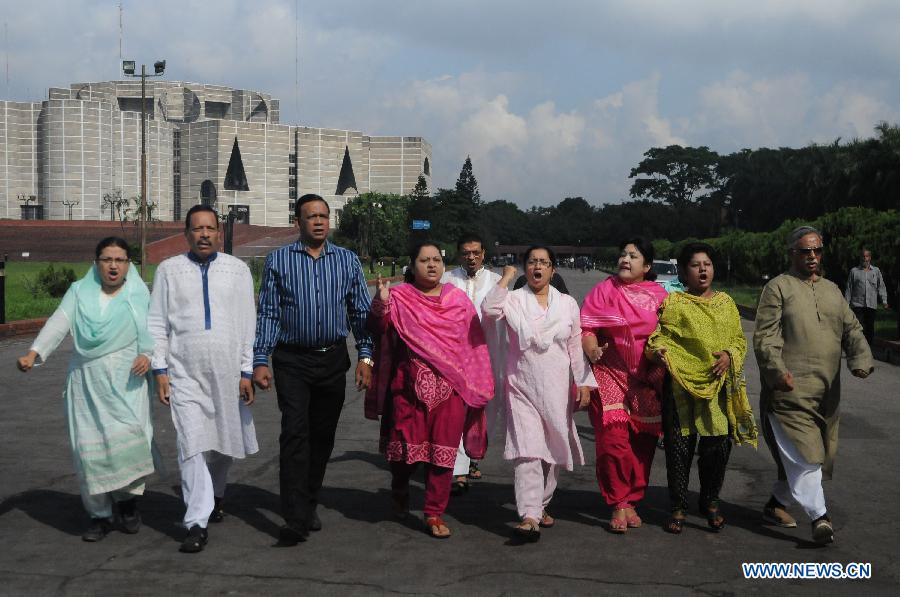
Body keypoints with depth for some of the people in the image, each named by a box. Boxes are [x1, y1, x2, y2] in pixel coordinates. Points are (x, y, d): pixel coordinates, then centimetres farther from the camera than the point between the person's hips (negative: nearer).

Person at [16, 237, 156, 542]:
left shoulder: (139, 294, 8)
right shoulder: (79, 292, 11)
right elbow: (58, 323, -2)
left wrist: (148, 355, -20)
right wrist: (33, 353, -18)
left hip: (126, 381, -2)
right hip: (86, 382, 2)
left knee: (127, 436, -17)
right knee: (88, 445, 0)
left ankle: (128, 498, 6)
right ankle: (100, 513, 12)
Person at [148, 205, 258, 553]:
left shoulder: (237, 270, 5)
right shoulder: (169, 270, 5)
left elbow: (248, 325, 3)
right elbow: (156, 324, 6)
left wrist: (247, 372, -1)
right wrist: (160, 370, -1)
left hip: (228, 373, 1)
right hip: (184, 374, -1)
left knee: (226, 443, 13)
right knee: (192, 446, -9)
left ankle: (216, 494, 41)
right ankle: (197, 523, -4)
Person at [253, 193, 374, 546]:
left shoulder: (348, 261, 7)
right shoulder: (278, 261, 2)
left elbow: (361, 312, 7)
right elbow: (268, 314, 0)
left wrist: (365, 356, -2)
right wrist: (260, 361, -7)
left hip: (333, 359, 3)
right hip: (292, 361, -3)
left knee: (323, 436, 11)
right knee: (295, 433, -12)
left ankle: (309, 506, 27)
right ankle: (296, 519, -11)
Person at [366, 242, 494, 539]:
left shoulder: (458, 299, 8)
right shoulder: (399, 297, 4)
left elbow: (474, 344, 8)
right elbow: (379, 328, -8)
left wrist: (478, 385, 5)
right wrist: (381, 301, -25)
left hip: (451, 388, 1)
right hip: (409, 386, -1)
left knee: (443, 451, 2)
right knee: (407, 446, 4)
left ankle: (435, 514, 14)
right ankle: (399, 490, 36)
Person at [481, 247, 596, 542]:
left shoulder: (568, 304, 10)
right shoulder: (514, 300, 3)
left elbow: (576, 347, 10)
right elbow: (489, 309, -18)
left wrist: (583, 383, 4)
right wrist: (506, 278, -9)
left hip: (556, 389, 3)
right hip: (522, 387, -3)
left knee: (553, 450, 9)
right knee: (527, 451, -14)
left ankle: (542, 505, 28)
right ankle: (529, 516, -19)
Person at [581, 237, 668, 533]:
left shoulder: (659, 295, 8)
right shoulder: (604, 290, 1)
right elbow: (586, 327, -5)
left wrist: (661, 365, -5)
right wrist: (592, 350, -24)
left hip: (646, 381, 3)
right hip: (611, 376, -2)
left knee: (642, 442, 4)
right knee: (613, 439, -10)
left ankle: (631, 501, 19)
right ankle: (618, 505, 2)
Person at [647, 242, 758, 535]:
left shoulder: (726, 302, 14)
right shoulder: (673, 303, 3)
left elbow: (740, 338, 15)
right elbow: (661, 334, -2)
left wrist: (730, 355, -4)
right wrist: (658, 350, -23)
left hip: (719, 385, 3)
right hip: (681, 383, -3)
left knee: (718, 444, 2)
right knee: (679, 445, -1)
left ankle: (710, 501, 23)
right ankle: (678, 506, 13)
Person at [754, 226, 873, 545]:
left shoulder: (832, 291, 20)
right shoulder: (778, 287, 0)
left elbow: (852, 330, 15)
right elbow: (765, 335, -8)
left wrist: (861, 359, -5)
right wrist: (777, 370, -22)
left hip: (827, 394, 7)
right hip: (789, 389, -6)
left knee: (806, 457, 12)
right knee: (803, 453, -12)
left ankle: (776, 503, 28)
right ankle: (820, 517, -9)